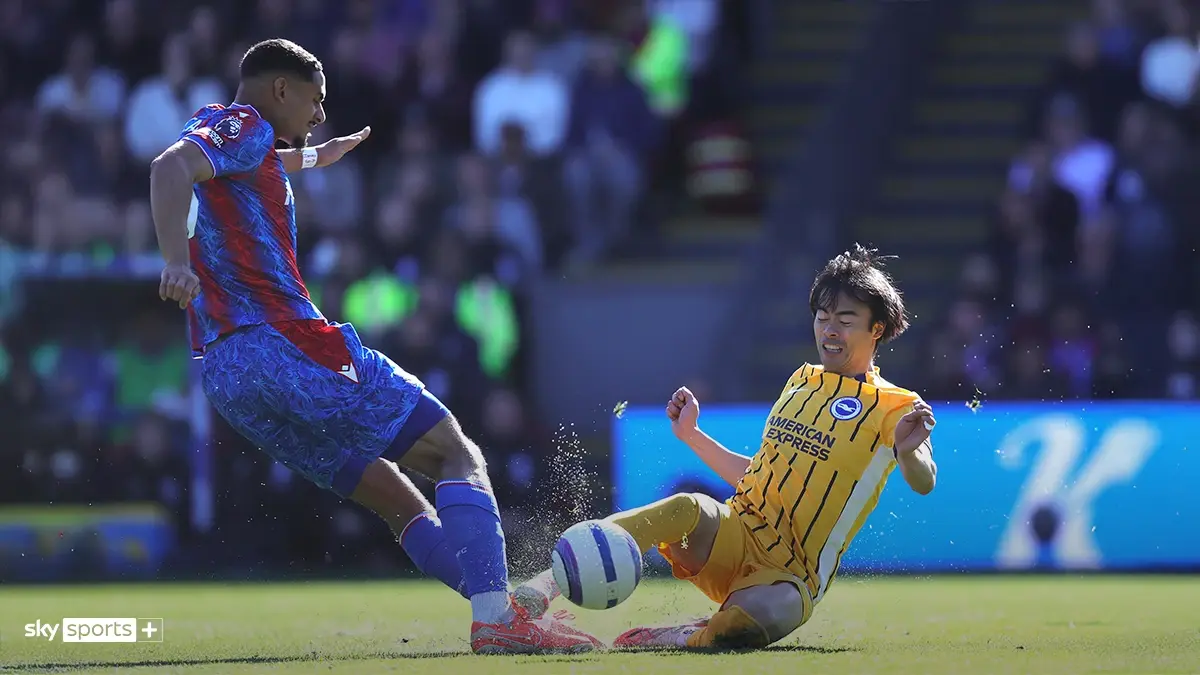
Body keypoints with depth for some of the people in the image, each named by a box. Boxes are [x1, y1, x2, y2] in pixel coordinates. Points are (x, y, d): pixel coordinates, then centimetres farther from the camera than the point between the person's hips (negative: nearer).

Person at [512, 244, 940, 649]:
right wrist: (691, 435, 21)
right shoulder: (803, 380, 20)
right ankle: (543, 588, -43)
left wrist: (907, 451, -38)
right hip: (735, 534, 4)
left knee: (770, 614, -42)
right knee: (687, 508, -33)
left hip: (791, 574, -4)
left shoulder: (894, 408, 1)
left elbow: (923, 483, -16)